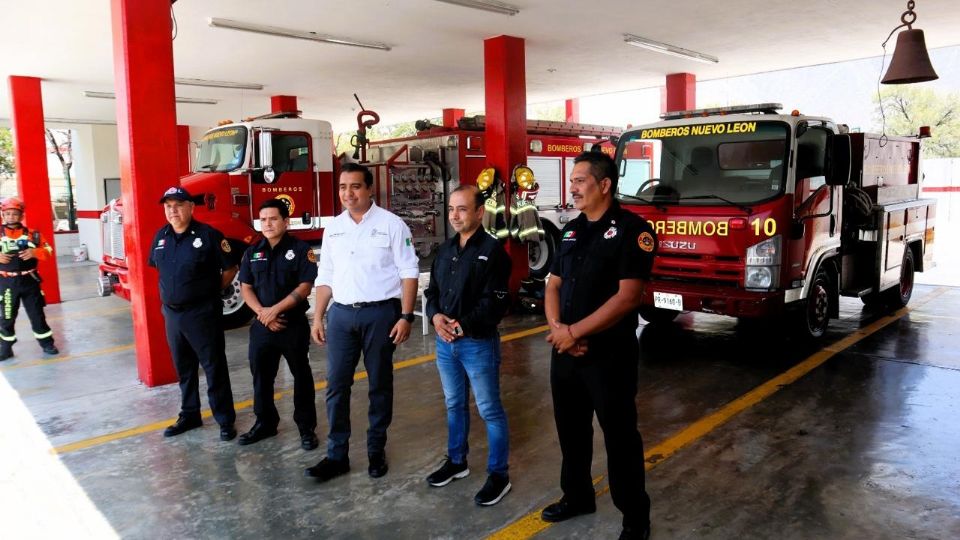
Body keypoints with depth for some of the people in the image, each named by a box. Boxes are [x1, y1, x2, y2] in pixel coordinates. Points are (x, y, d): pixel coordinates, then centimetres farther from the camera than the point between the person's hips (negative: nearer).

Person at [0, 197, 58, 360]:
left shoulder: (32, 234, 1)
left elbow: (48, 250, 2)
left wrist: (34, 252, -17)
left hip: (29, 280, 0)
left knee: (37, 313, 9)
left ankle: (47, 344, 17)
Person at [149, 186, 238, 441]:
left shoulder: (208, 235, -11)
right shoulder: (161, 236, 7)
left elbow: (230, 268, -5)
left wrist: (212, 290, 0)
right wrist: (171, 292, 12)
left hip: (203, 313, -6)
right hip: (172, 313, 6)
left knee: (214, 367, 1)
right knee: (183, 368, 17)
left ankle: (225, 420, 10)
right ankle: (189, 415, 31)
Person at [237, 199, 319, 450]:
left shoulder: (301, 249, -7)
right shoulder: (252, 252, 7)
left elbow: (305, 287, -13)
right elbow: (245, 288, 6)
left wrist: (275, 310, -18)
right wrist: (262, 313, -10)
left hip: (294, 324, -4)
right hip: (261, 325, 5)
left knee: (301, 376, 5)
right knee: (261, 375, 12)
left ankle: (307, 427, 15)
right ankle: (265, 423, 28)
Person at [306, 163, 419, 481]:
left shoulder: (391, 224, -4)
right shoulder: (333, 228, 10)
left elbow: (409, 273, -6)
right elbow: (325, 277, 13)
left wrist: (406, 316, -13)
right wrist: (317, 317, 7)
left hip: (380, 313, -4)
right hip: (341, 314, 4)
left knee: (379, 384, 8)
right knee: (336, 384, 4)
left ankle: (377, 450, 22)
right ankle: (336, 455, 14)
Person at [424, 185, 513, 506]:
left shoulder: (492, 251, -11)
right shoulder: (445, 250, 11)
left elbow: (496, 302, -17)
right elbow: (432, 290, 13)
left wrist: (464, 325, -19)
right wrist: (435, 316, -7)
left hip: (478, 343, -7)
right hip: (445, 342, 7)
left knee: (489, 410, 3)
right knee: (454, 404, 19)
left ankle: (498, 475, 15)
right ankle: (456, 461, 35)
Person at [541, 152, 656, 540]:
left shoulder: (631, 229, -12)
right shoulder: (571, 230, 10)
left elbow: (627, 296, -20)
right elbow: (553, 285, 9)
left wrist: (574, 332, -18)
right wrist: (557, 328, -10)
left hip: (609, 354, -6)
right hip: (565, 352, 7)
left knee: (619, 436, 6)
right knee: (570, 429, 18)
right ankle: (577, 496, 38)